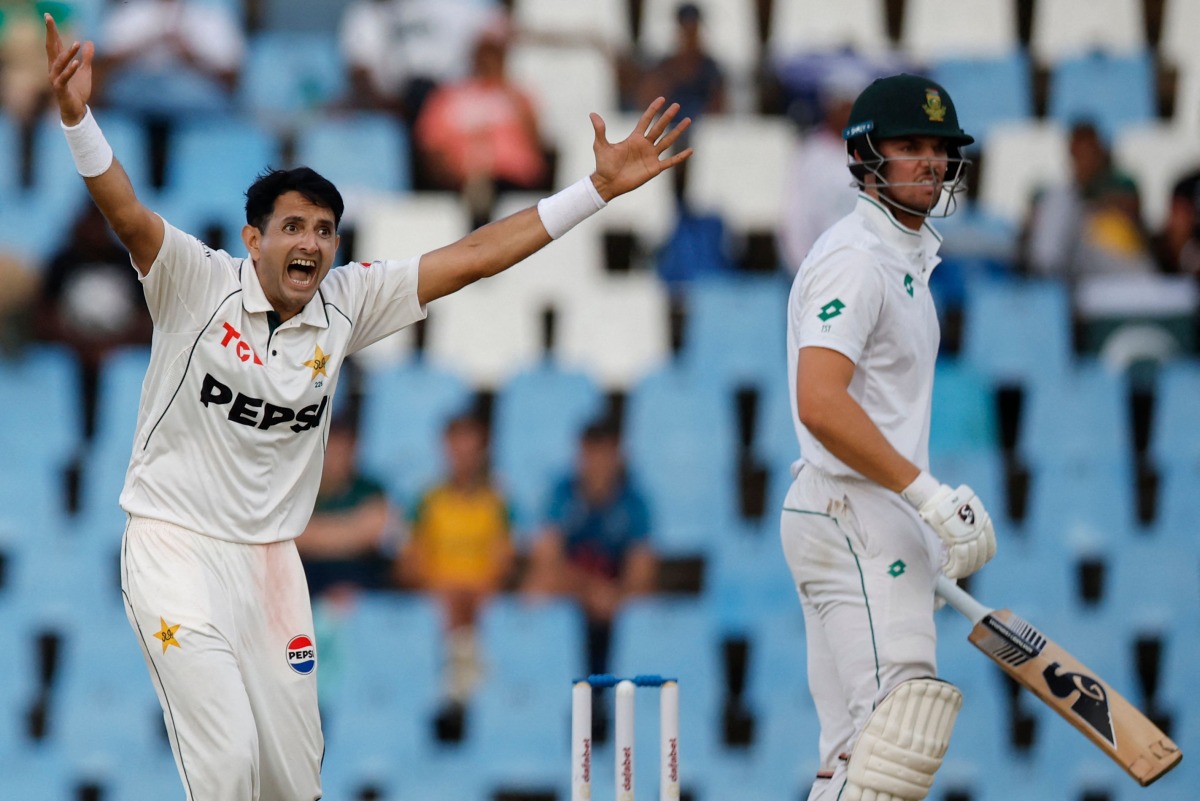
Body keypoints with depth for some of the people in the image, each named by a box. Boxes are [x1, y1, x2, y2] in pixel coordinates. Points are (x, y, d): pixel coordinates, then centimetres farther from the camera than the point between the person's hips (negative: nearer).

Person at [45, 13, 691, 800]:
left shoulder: (346, 305, 2)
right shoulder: (199, 284, -10)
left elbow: (472, 257, 4)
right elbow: (128, 214, -26)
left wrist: (599, 187, 1)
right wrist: (77, 117, -45)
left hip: (270, 559, 5)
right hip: (174, 549, -5)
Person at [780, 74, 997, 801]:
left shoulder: (909, 257, 20)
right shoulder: (855, 260, -13)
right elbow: (819, 405, -25)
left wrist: (935, 543, 22)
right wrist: (930, 494, -24)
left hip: (881, 528, 11)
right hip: (854, 522, -11)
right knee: (891, 731, -18)